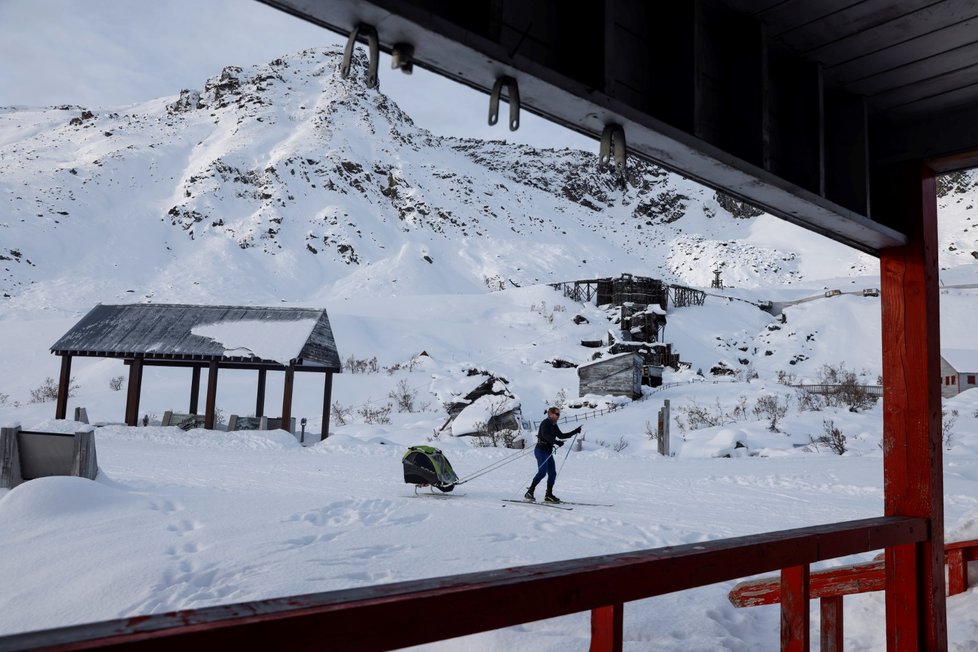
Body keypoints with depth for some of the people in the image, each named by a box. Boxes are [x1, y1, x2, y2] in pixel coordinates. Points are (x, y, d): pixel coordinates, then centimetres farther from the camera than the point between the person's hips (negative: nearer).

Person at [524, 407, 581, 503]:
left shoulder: (553, 425, 16)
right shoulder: (546, 423, -10)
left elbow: (561, 435, 25)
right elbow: (545, 435, -27)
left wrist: (575, 431, 23)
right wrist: (556, 442, -39)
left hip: (548, 452, 9)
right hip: (541, 450, -9)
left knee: (552, 473, 4)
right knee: (542, 471, -20)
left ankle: (549, 495, 10)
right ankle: (529, 492, -17)